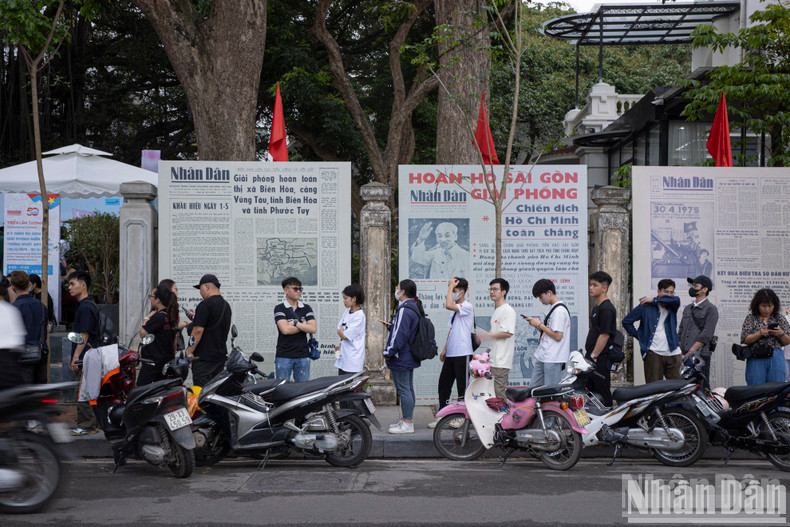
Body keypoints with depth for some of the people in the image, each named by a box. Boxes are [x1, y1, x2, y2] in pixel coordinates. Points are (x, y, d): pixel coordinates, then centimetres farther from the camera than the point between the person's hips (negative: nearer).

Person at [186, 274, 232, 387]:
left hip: (204, 357, -9)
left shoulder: (205, 305, -12)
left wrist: (189, 352, -12)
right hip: (221, 356, 9)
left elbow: (198, 330, -17)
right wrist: (195, 318, 26)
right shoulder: (226, 305, 15)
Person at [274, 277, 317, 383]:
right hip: (284, 356, -3)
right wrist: (304, 325, -5)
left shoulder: (306, 309, 9)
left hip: (303, 355, 3)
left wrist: (295, 323, -12)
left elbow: (313, 329, -4)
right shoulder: (279, 309, -1)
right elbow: (285, 329, -15)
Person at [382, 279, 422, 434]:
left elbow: (400, 335, -24)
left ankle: (407, 424, -1)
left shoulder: (404, 310, -21)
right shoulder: (415, 308, 12)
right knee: (408, 388, 16)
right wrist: (391, 326, 11)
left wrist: (388, 352, -16)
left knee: (404, 389, -5)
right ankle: (407, 420, 24)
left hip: (401, 358, -11)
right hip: (410, 357, 11)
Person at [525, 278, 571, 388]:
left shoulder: (559, 310, -14)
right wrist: (536, 324, 6)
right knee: (533, 387, 11)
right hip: (543, 357, 10)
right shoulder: (553, 308, 18)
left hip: (553, 359, -10)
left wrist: (539, 324, -11)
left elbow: (557, 336, -19)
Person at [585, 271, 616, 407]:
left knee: (602, 394, -6)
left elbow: (605, 335, -19)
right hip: (592, 358, 10)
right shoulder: (596, 308, 18)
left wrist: (593, 356, -18)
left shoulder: (606, 309, -15)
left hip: (601, 360, -10)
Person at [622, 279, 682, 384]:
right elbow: (626, 321, 9)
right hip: (653, 353, -3)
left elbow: (676, 300, -15)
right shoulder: (646, 306, 3)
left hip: (673, 353, 3)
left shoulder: (672, 306, 10)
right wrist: (639, 336, 5)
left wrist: (654, 300, -12)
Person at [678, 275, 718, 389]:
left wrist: (691, 352, -13)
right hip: (685, 356, 6)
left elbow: (706, 335, -10)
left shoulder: (710, 309, -2)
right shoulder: (687, 308, 21)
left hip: (701, 355, -6)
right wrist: (680, 351, 9)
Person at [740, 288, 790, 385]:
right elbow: (744, 340, -1)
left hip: (776, 359, 1)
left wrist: (781, 334, -10)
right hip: (756, 359, -1)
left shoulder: (780, 319, 11)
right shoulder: (751, 318, 6)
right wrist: (759, 333, -15)